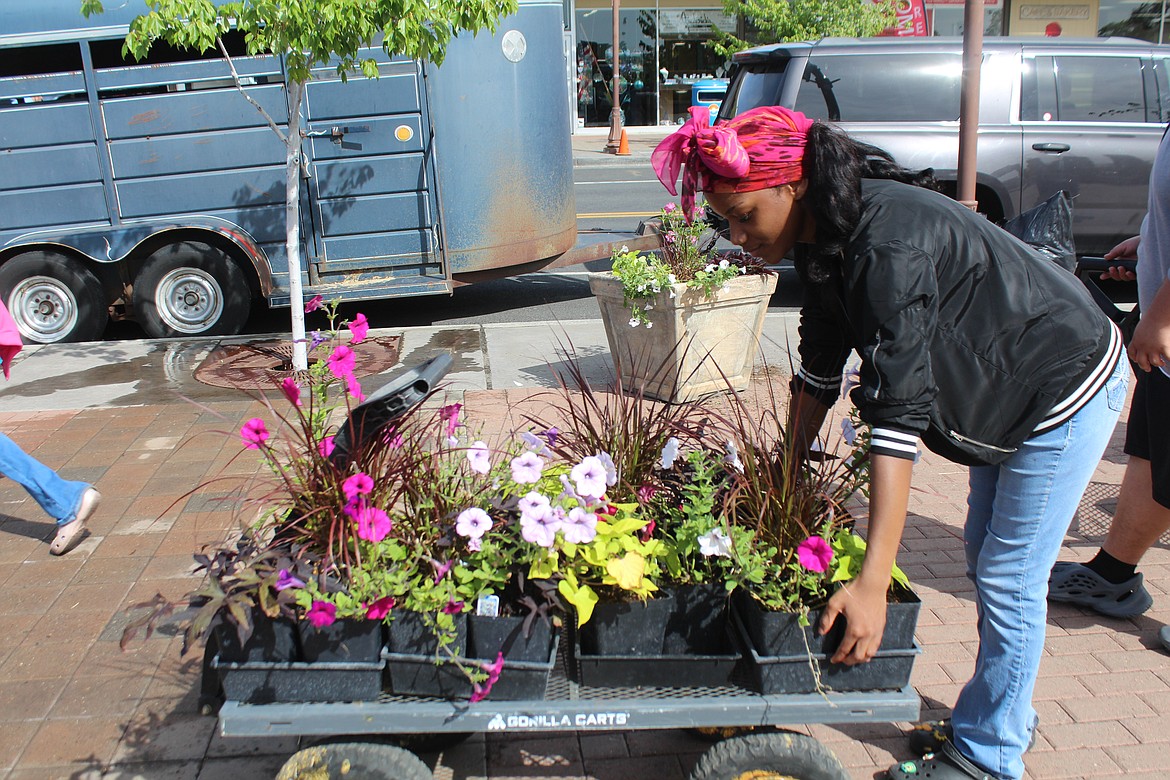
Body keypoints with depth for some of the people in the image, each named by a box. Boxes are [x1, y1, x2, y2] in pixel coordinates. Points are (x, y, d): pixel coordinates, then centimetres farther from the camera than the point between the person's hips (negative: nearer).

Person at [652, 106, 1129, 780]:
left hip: (1069, 390, -9)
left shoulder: (887, 245, -36)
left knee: (1008, 580, -3)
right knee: (983, 554, 19)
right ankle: (1007, 715, 37)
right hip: (1003, 393, 10)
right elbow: (820, 370, 2)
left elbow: (899, 416, -41)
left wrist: (872, 584, -41)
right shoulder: (828, 234, -8)